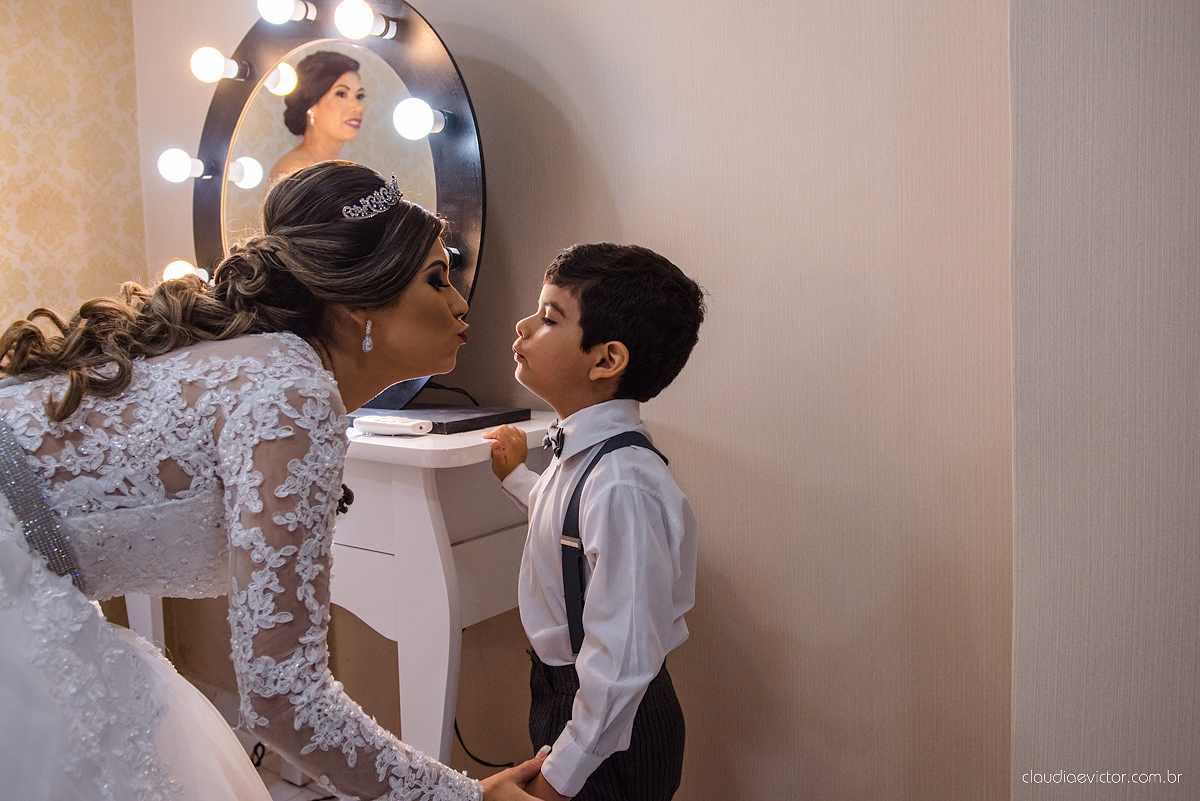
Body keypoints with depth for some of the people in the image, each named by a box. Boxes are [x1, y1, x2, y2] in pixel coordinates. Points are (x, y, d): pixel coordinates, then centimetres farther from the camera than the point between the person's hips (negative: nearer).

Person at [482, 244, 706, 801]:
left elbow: (620, 665, -29)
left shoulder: (624, 487, -30)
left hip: (607, 733, -8)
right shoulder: (581, 453, -2)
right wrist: (517, 477, 26)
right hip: (562, 692, 8)